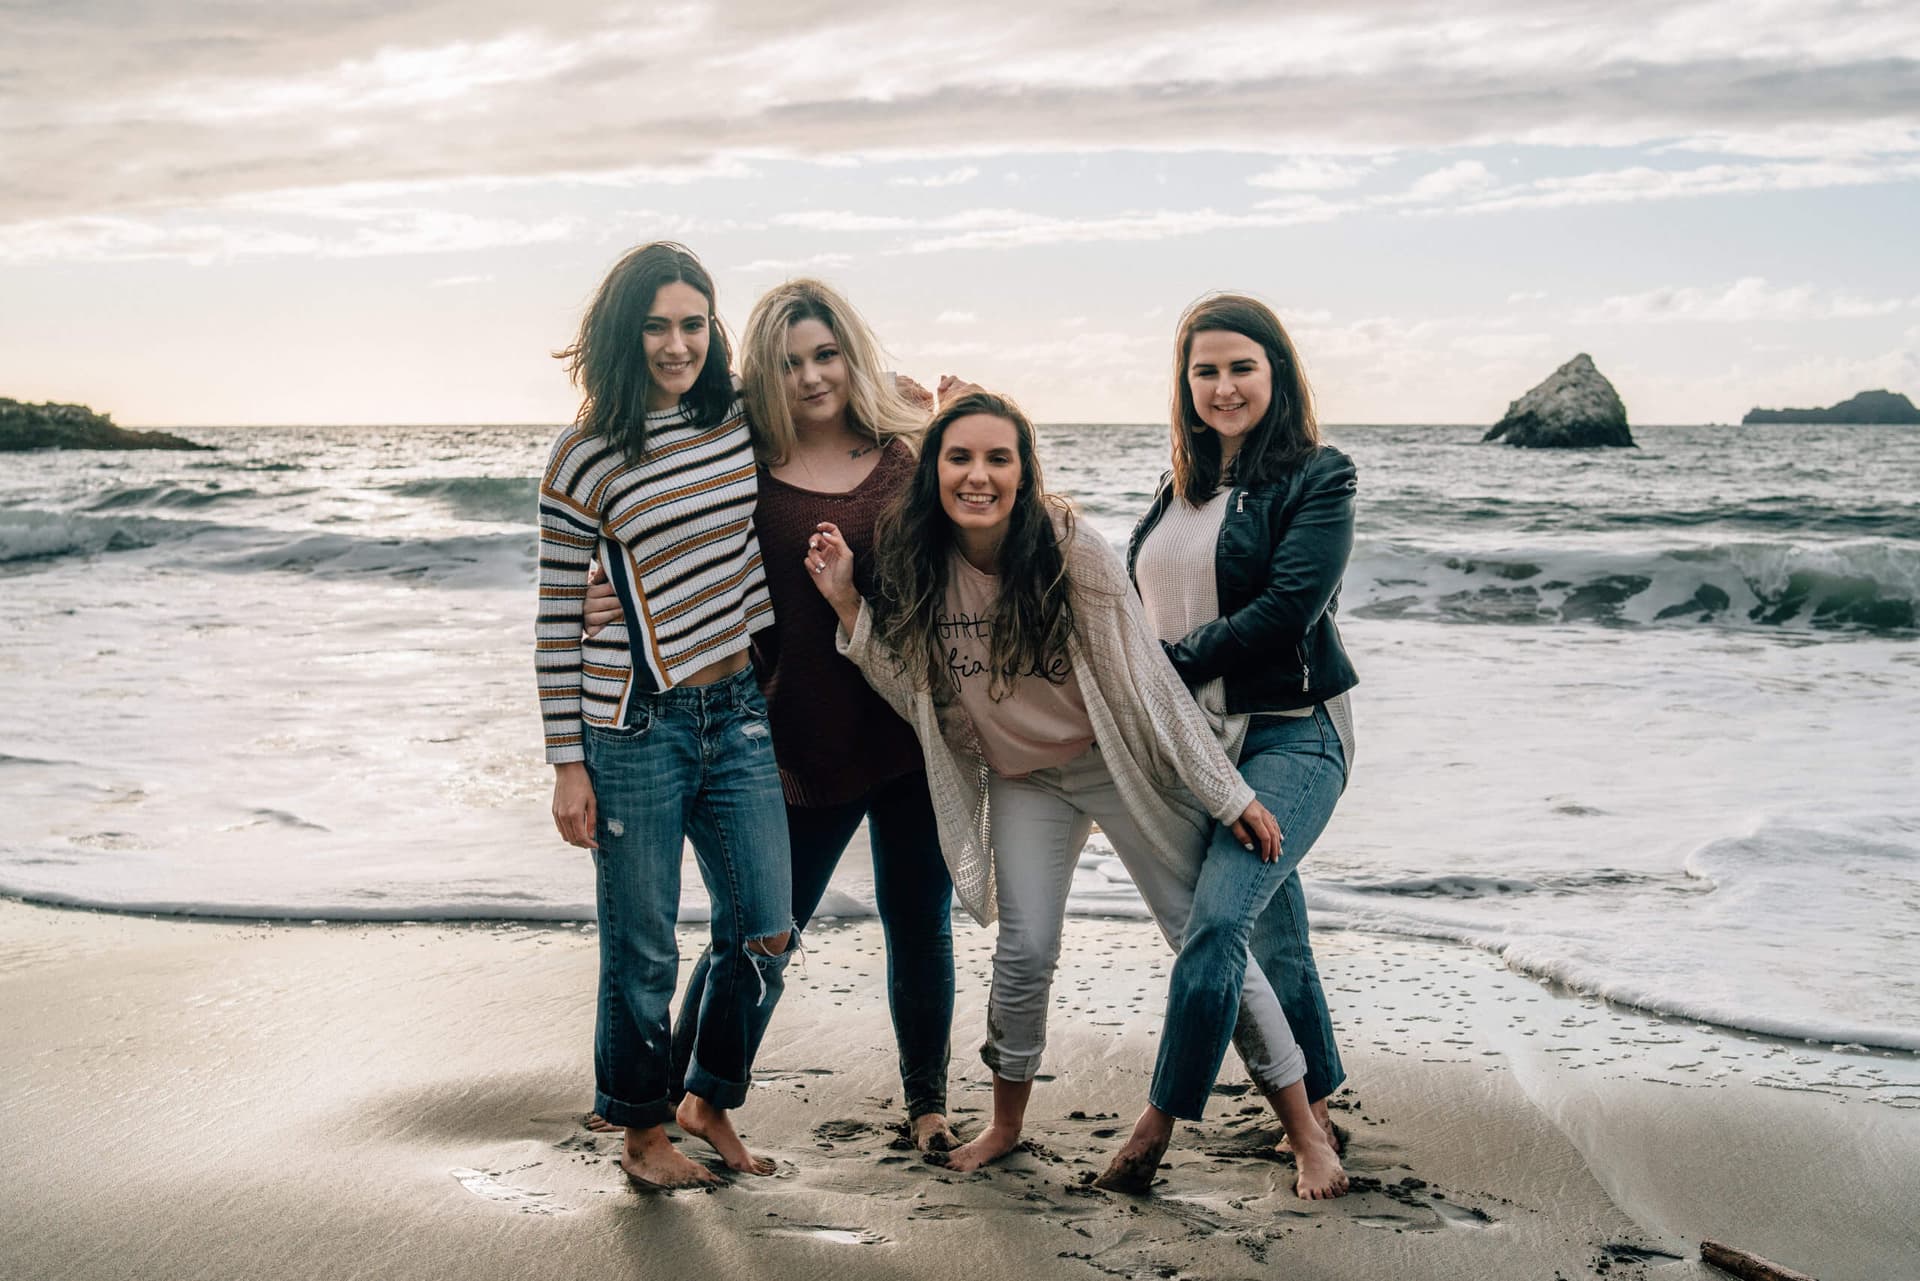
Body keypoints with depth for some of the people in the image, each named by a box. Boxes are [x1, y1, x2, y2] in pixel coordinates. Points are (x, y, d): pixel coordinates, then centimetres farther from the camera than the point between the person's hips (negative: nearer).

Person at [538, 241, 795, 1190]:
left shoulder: (743, 421, 4)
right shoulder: (585, 458, -8)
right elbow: (557, 620, -5)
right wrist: (567, 763, -7)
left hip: (737, 713, 4)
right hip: (636, 727, -4)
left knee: (765, 934, 7)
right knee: (642, 952, 5)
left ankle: (709, 1102, 30)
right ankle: (642, 1132, 26)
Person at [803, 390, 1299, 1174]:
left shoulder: (1071, 553, -23)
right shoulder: (915, 567, -10)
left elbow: (1147, 681, -17)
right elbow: (912, 691, -3)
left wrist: (1228, 794, -14)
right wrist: (847, 604, -13)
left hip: (1120, 764, -3)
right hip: (1023, 780, 3)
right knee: (1024, 952, 0)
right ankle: (1005, 1124, 24)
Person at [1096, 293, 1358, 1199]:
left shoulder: (1317, 476, -7)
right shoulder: (1183, 486, 12)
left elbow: (1287, 609, -17)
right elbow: (1147, 606, 17)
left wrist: (1174, 663, -13)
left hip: (1292, 736, -6)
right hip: (1194, 742, 6)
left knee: (1216, 919, -19)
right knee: (1275, 937, 12)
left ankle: (1155, 1127, -11)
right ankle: (1313, 1124, 23)